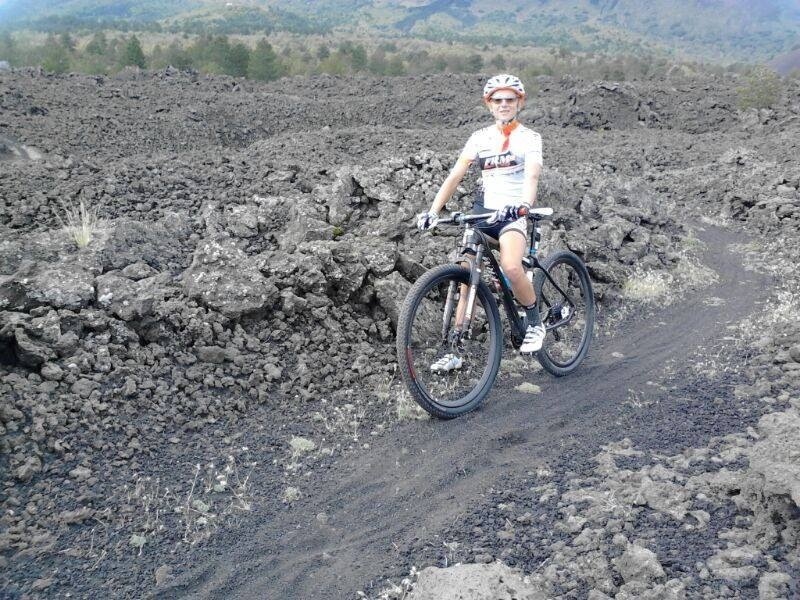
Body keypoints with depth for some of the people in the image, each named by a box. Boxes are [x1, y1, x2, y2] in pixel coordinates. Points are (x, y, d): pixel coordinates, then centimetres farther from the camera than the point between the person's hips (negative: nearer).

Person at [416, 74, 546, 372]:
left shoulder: (529, 137, 0)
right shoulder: (480, 138, 9)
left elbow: (532, 175, -18)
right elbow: (455, 175, 0)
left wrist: (523, 205, -39)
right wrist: (433, 210, -13)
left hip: (512, 214, -4)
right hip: (483, 210, 4)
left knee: (511, 267, -31)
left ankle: (535, 323, -6)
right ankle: (456, 351, 4)